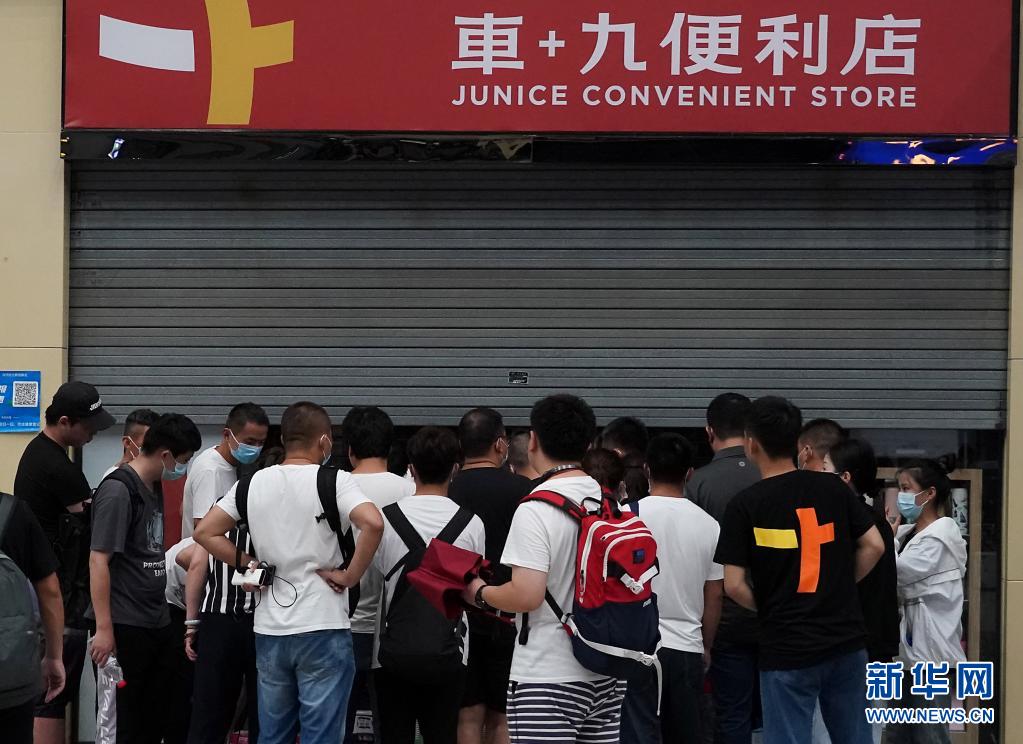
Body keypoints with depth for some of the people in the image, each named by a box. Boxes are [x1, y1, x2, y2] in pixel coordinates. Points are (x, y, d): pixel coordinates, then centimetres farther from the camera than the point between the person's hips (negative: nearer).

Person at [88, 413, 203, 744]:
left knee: (160, 716, 11)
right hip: (126, 628, -9)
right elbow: (98, 560, -17)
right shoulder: (118, 490, -13)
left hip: (158, 624, 9)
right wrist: (103, 628, -20)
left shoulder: (153, 489, 14)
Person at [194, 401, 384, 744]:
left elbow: (205, 532, 8)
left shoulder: (253, 483, 7)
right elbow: (372, 523, -25)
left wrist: (247, 564, 10)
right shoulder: (333, 481, -8)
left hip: (270, 631, 5)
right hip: (323, 627, -5)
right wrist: (350, 576, -13)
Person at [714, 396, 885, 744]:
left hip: (786, 649, -4)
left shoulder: (745, 505, -8)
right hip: (846, 640, 4)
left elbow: (734, 585, -9)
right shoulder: (834, 489, 2)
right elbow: (873, 546, 4)